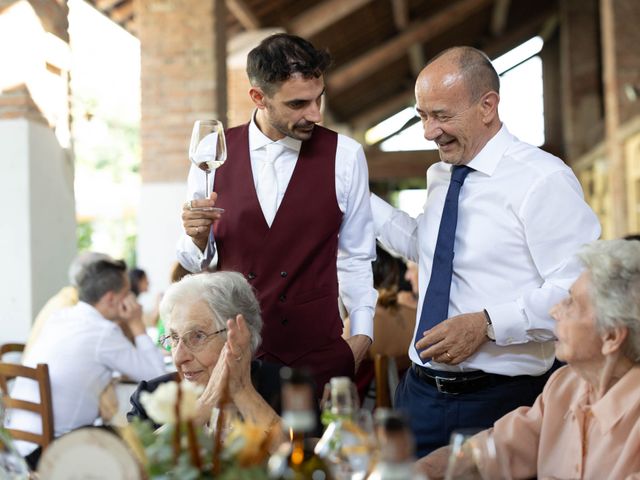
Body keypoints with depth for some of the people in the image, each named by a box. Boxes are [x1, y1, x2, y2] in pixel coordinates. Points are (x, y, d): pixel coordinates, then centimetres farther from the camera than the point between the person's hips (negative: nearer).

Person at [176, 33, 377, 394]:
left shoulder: (344, 156, -3)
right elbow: (197, 261, 8)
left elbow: (356, 255, 4)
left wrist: (361, 335, -2)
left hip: (319, 350, -1)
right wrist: (197, 237, -13)